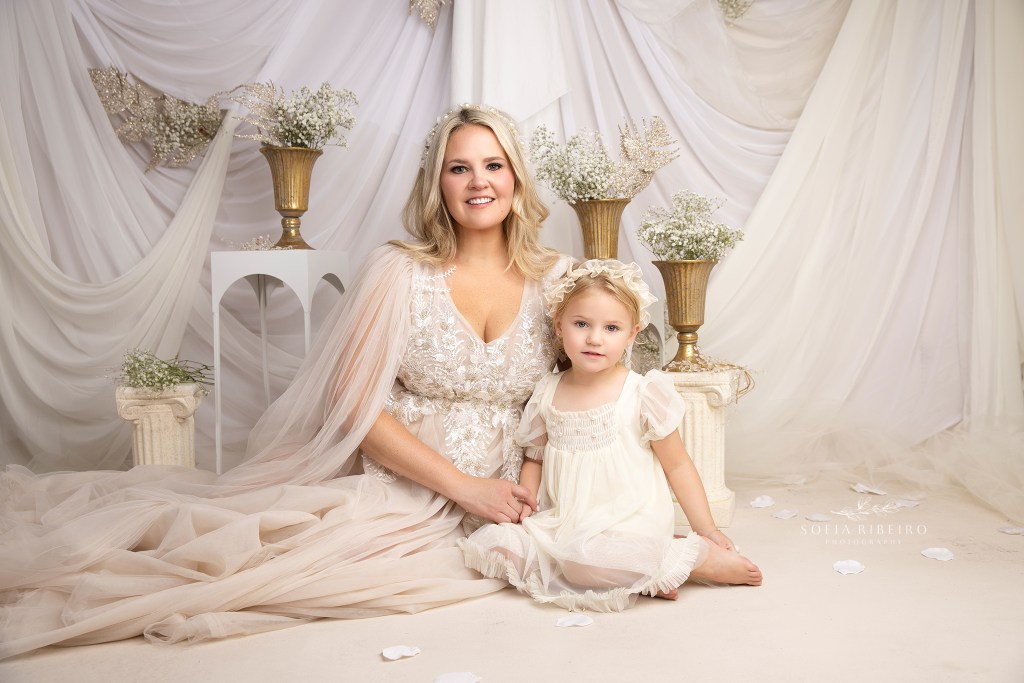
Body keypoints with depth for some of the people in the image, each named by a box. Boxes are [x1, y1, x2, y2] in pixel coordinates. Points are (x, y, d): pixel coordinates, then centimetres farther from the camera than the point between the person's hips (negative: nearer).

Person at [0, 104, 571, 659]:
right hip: (396, 489, -1)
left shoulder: (555, 277, 4)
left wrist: (529, 494, -5)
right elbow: (353, 406, -8)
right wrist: (465, 486, -12)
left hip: (499, 509, 2)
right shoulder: (400, 272, -4)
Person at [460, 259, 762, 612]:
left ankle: (700, 557, -12)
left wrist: (705, 528, -1)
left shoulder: (642, 393, -6)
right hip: (562, 526, 6)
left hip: (628, 524, -6)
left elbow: (677, 465, 1)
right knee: (494, 541, -14)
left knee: (585, 554, -36)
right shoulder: (547, 394, 6)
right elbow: (535, 458, 19)